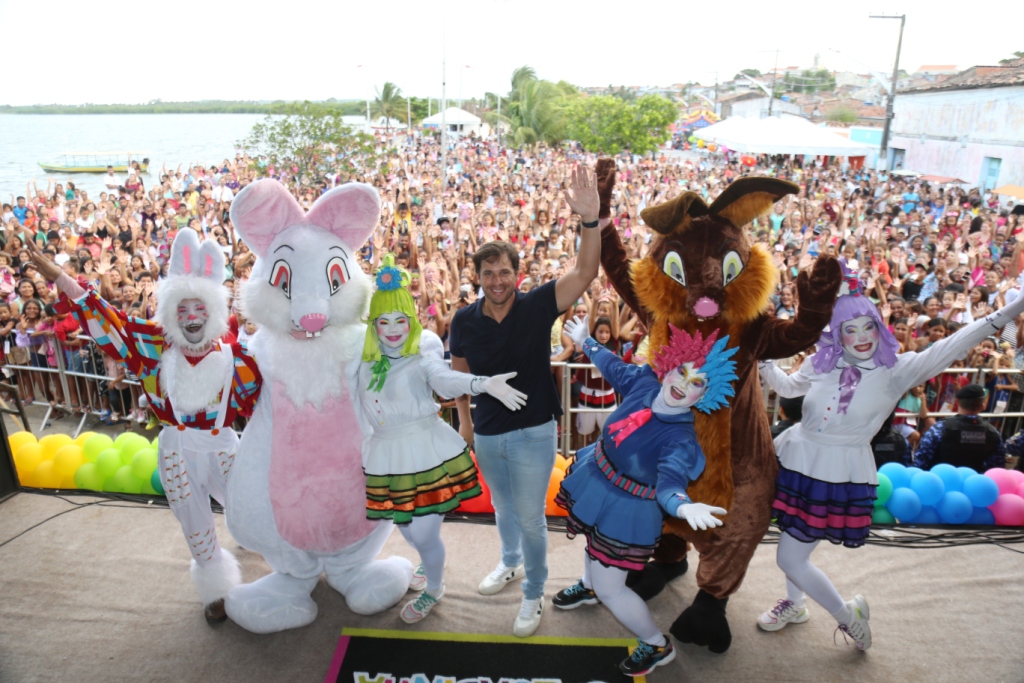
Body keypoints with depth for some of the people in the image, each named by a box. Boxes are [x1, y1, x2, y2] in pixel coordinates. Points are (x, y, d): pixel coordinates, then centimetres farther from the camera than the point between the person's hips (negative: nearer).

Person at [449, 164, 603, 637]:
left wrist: (590, 219, -39)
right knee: (503, 508, 27)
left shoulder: (537, 306, -15)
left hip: (532, 434, -3)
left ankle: (534, 594, 33)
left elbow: (584, 273, -27)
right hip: (488, 435, 4)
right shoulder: (465, 320, -8)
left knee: (531, 519, 10)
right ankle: (511, 563, 54)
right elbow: (460, 372, 7)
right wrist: (464, 420, 8)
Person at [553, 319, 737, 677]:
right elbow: (613, 366, 4)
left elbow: (671, 479, -49)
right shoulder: (644, 382, -16)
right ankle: (588, 585, 67)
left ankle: (658, 646, 28)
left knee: (609, 589, 2)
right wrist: (585, 342, 20)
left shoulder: (681, 439, -32)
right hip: (594, 481, 7)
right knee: (594, 541, 34)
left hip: (626, 508, -7)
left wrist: (683, 505, -72)